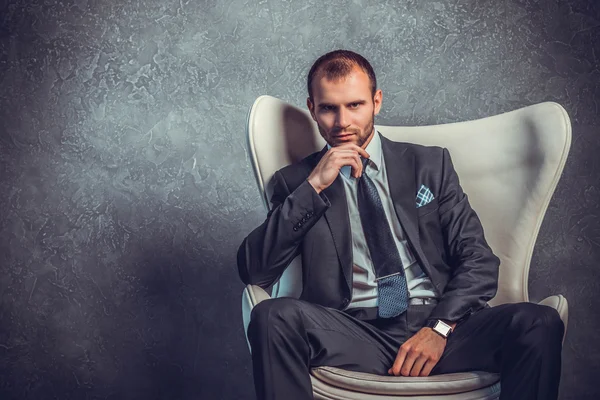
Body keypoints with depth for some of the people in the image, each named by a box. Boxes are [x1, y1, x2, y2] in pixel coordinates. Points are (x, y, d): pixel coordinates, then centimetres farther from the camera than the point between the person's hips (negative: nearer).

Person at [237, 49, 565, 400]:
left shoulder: (429, 164, 15)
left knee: (539, 323, -26)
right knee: (274, 316, -31)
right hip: (355, 336, -1)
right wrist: (313, 186, -7)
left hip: (439, 329, 1)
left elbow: (479, 260, 8)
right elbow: (253, 271, 0)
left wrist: (440, 328, -10)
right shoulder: (296, 182, 13)